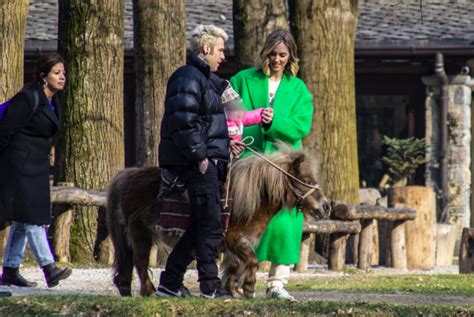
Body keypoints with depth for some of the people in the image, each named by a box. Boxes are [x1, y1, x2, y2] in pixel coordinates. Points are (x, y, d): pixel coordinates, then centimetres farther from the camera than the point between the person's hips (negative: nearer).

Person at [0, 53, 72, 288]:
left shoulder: (52, 102, 12)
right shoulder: (28, 99, -16)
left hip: (37, 168, 10)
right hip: (20, 165, -10)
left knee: (22, 220, 10)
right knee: (32, 217, -12)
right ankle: (49, 269, -18)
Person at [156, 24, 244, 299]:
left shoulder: (206, 79, 21)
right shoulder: (189, 79, -13)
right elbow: (183, 122, -22)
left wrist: (225, 143, 15)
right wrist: (199, 155, -21)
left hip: (209, 162, 10)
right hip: (198, 163, -10)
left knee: (202, 224, 12)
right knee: (211, 224, -9)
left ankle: (171, 282, 16)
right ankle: (210, 286, -7)